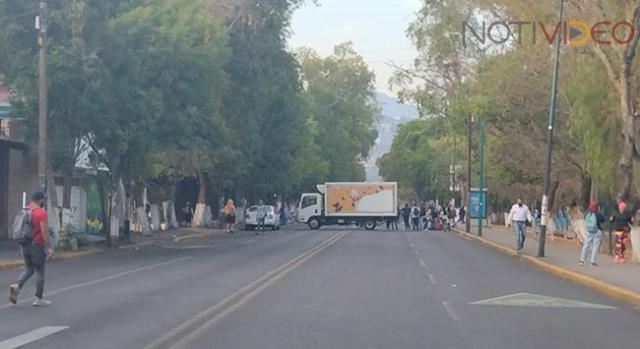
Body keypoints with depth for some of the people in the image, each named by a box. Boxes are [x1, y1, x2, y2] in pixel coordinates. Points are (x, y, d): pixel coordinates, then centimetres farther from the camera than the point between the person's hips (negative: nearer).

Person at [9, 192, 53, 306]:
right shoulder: (41, 212, -14)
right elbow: (44, 231, -19)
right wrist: (49, 247, -16)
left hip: (25, 244, 7)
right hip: (37, 245, -7)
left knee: (29, 269, 16)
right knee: (40, 271, 4)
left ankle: (17, 286, -9)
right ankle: (39, 299, 7)